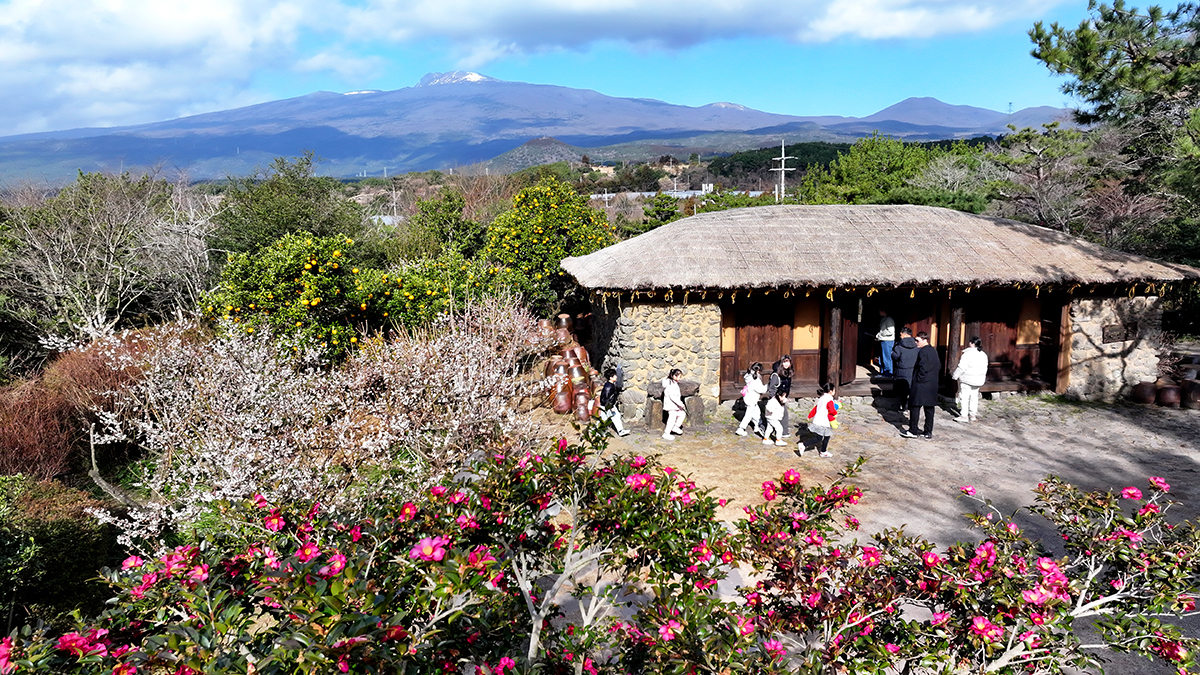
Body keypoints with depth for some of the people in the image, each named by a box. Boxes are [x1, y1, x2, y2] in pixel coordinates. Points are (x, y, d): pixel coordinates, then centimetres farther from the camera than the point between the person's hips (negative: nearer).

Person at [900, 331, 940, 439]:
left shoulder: (923, 352, -15)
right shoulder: (934, 351, 13)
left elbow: (923, 368, -23)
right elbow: (939, 365, 21)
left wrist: (919, 378, -12)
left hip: (921, 385, -9)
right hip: (932, 385, 9)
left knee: (915, 407, -1)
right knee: (929, 408, 10)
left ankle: (913, 431, 1)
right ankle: (928, 432, 13)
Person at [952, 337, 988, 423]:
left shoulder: (967, 354, -19)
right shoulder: (983, 355, 5)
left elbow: (961, 367, -19)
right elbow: (985, 368, 12)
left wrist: (955, 376, -8)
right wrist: (982, 377, 24)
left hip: (966, 380, -7)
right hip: (978, 380, 7)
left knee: (964, 397, -1)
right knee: (974, 397, 15)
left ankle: (964, 416, -1)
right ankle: (973, 415, 19)